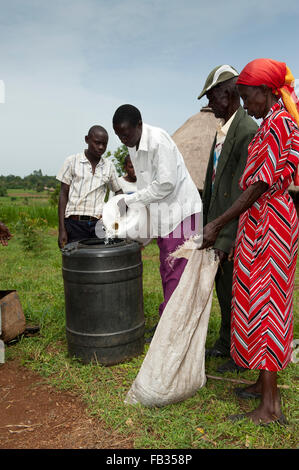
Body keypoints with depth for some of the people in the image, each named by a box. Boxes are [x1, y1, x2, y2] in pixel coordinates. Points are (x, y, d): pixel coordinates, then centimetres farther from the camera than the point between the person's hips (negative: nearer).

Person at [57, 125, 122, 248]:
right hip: (75, 224, -2)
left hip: (98, 224, 2)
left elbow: (118, 191, 23)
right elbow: (63, 195, 3)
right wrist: (62, 230, -2)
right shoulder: (72, 161, 3)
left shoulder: (109, 166, 9)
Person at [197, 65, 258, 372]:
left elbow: (242, 193, -23)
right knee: (222, 289, 20)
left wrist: (225, 240, -24)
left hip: (235, 230, -9)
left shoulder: (248, 132, -18)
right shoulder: (222, 130, 12)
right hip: (218, 223, 9)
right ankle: (225, 344, 38)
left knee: (234, 292, 4)